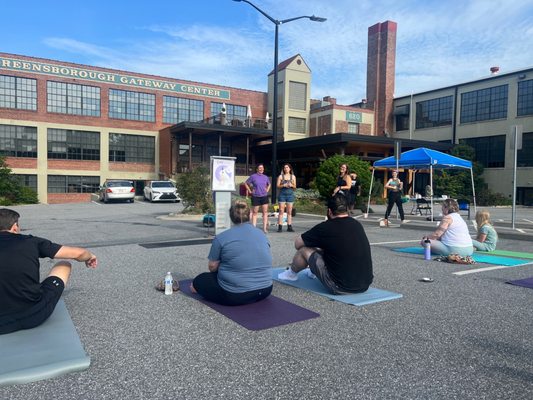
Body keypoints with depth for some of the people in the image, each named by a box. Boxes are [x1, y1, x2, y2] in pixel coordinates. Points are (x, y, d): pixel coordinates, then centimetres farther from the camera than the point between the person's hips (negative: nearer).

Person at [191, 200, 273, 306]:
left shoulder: (221, 237, -7)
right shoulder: (261, 234, 7)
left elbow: (212, 267, -1)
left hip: (235, 295, -4)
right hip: (265, 291, 5)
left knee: (198, 281, 19)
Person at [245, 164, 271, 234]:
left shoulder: (265, 177, 9)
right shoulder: (253, 176, -3)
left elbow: (269, 184, 26)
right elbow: (246, 183, 3)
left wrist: (267, 190, 11)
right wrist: (250, 191, -2)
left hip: (264, 196, 3)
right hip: (256, 197, -3)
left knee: (265, 212, -1)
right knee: (254, 212, 4)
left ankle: (265, 228, 2)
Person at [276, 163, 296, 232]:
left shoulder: (293, 176, 10)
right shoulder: (280, 176, 6)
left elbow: (295, 186, 11)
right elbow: (277, 186, 2)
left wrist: (291, 185, -10)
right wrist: (283, 185, -14)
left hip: (290, 194, 2)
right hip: (282, 194, -2)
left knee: (289, 211, 2)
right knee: (281, 211, -5)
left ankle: (289, 227, 6)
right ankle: (280, 227, -4)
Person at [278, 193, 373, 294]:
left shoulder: (325, 228, -13)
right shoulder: (357, 225, 5)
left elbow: (297, 243, 2)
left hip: (341, 288, -6)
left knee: (304, 250, 7)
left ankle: (291, 273, 35)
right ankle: (315, 272, 46)